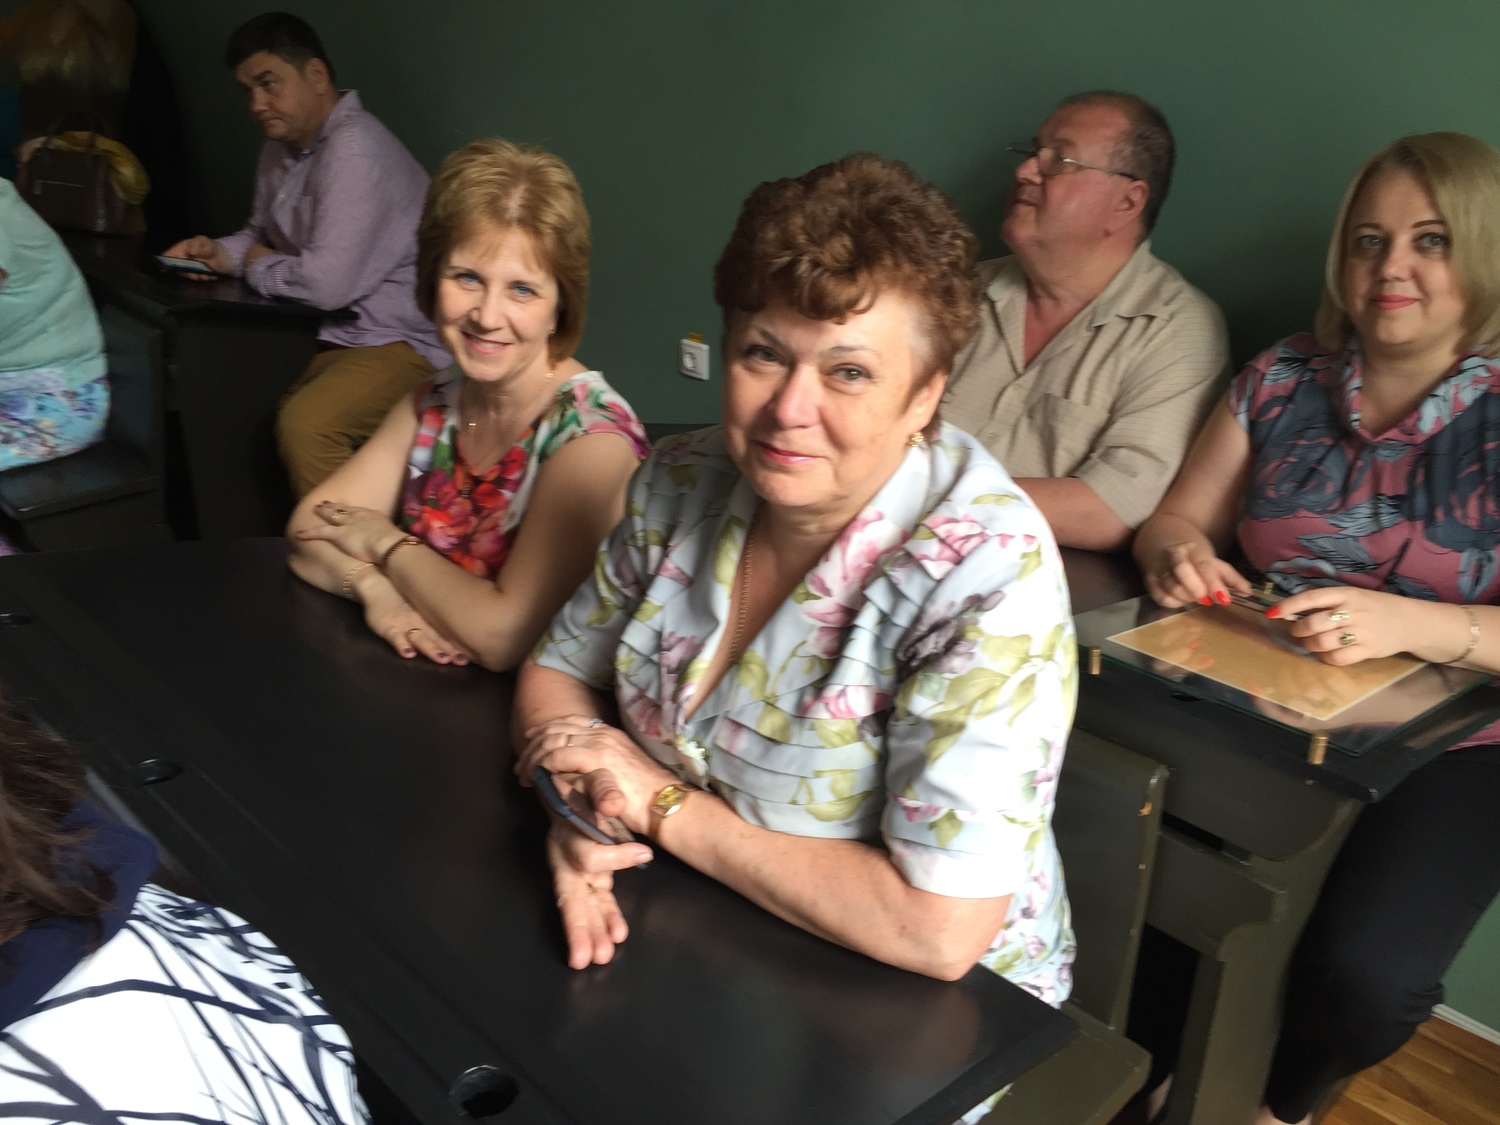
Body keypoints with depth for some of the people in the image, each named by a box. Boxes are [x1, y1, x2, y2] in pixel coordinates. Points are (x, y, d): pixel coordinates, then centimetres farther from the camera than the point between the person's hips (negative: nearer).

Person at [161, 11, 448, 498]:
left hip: (402, 343, -10)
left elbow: (326, 283, -27)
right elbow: (262, 235, 25)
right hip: (330, 335, 10)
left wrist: (258, 266, -7)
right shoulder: (282, 145, 13)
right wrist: (219, 251, 2)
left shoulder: (354, 151, -19)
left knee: (304, 423, -32)